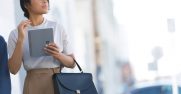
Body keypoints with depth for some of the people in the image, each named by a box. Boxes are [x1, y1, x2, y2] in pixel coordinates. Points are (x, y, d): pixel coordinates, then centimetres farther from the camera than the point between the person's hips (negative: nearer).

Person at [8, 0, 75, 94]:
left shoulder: (58, 27, 3)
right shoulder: (16, 33, 0)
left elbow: (72, 63, 4)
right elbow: (13, 69, -8)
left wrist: (58, 55, -15)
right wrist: (20, 39, -15)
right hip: (34, 84, -1)